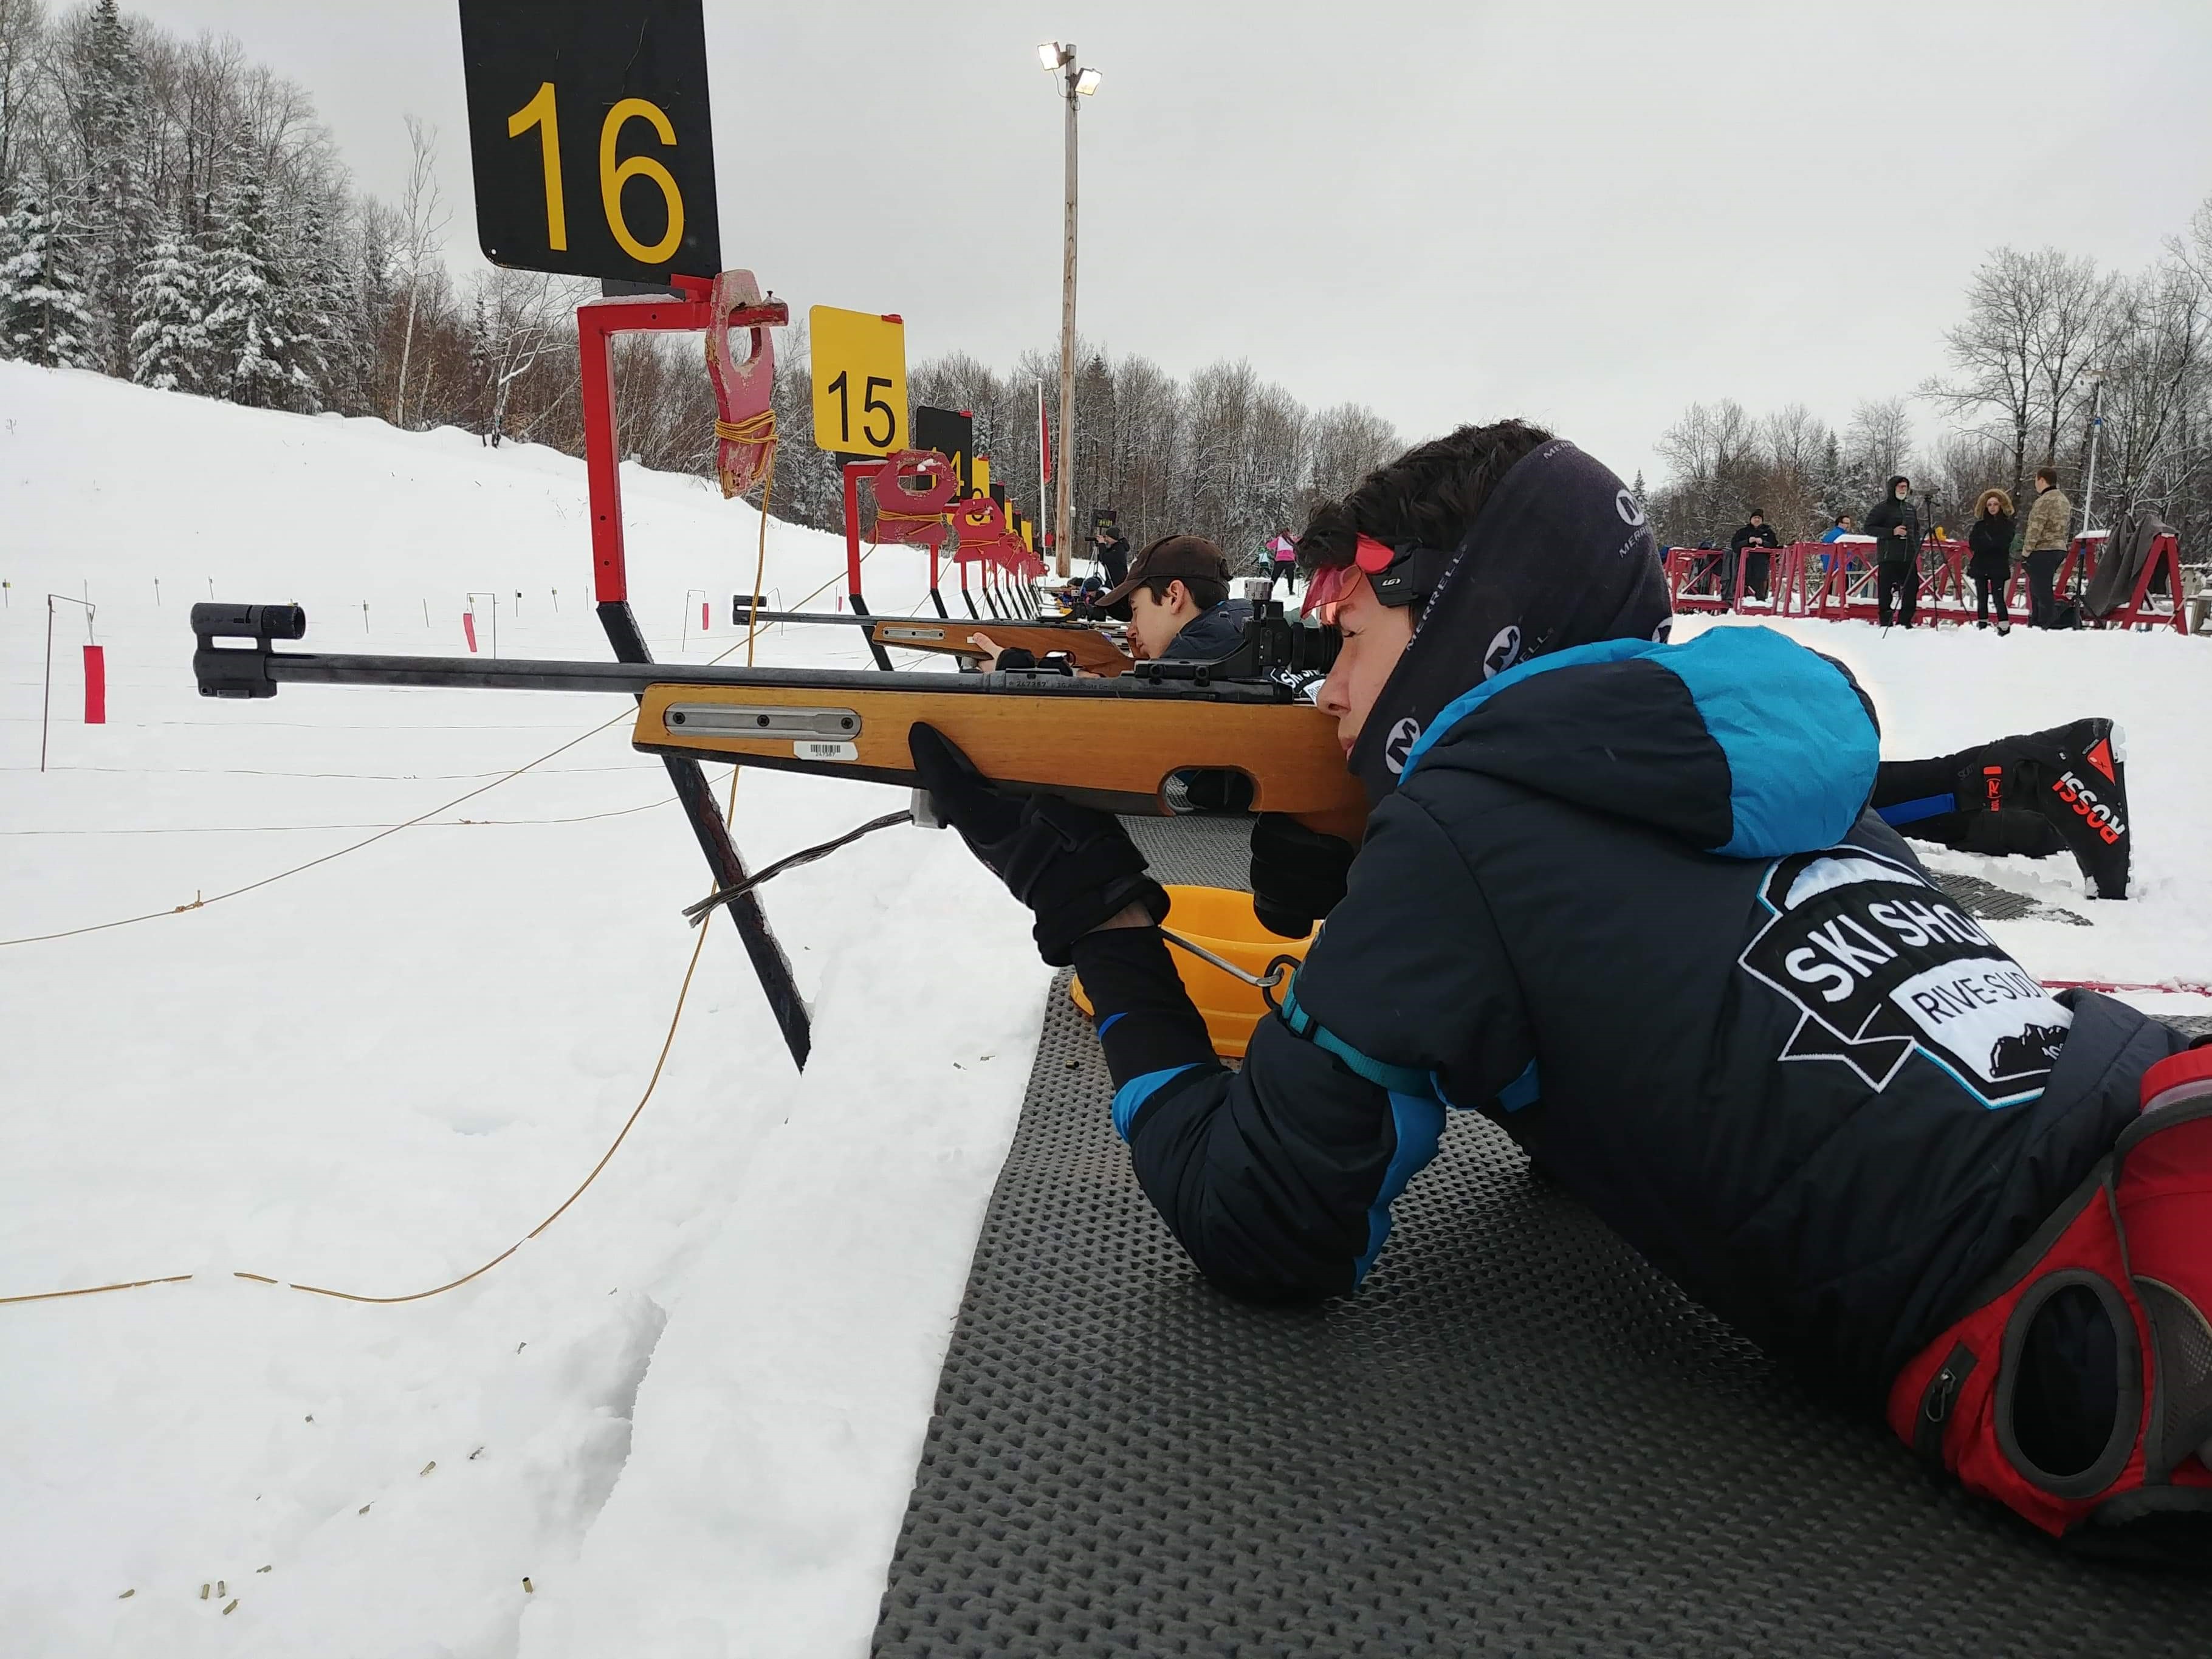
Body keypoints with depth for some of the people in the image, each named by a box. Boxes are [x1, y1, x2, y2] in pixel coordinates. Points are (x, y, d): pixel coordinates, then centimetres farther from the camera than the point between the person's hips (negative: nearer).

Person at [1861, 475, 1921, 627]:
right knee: (1886, 590, -5)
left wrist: (1916, 546, 13)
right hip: (1889, 557, -6)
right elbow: (1869, 528, -7)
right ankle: (1885, 623, 2)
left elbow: (1917, 529, 29)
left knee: (1912, 587, 4)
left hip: (1909, 557, 6)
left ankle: (1905, 622, 13)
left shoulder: (1911, 508, 18)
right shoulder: (1882, 508, -2)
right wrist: (1892, 532, -17)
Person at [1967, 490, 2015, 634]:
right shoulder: (1980, 524, 11)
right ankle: (1982, 626, 11)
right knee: (1982, 599, 5)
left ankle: (2004, 627, -6)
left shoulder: (2007, 524, 3)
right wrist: (1992, 544, -12)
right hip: (1980, 566, 3)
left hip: (1999, 567, -3)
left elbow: (2003, 543, -11)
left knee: (1998, 598, -9)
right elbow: (1973, 544, -1)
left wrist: (1983, 543, -10)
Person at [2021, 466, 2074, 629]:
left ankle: (2048, 626, -12)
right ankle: (2035, 625, 24)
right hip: (2059, 549, 10)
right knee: (2036, 589, 18)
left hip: (2042, 551, -10)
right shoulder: (2064, 500, 17)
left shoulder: (2045, 501, -15)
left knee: (2042, 591, -9)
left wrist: (2026, 552, -11)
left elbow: (2035, 529, -17)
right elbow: (2064, 527, 20)